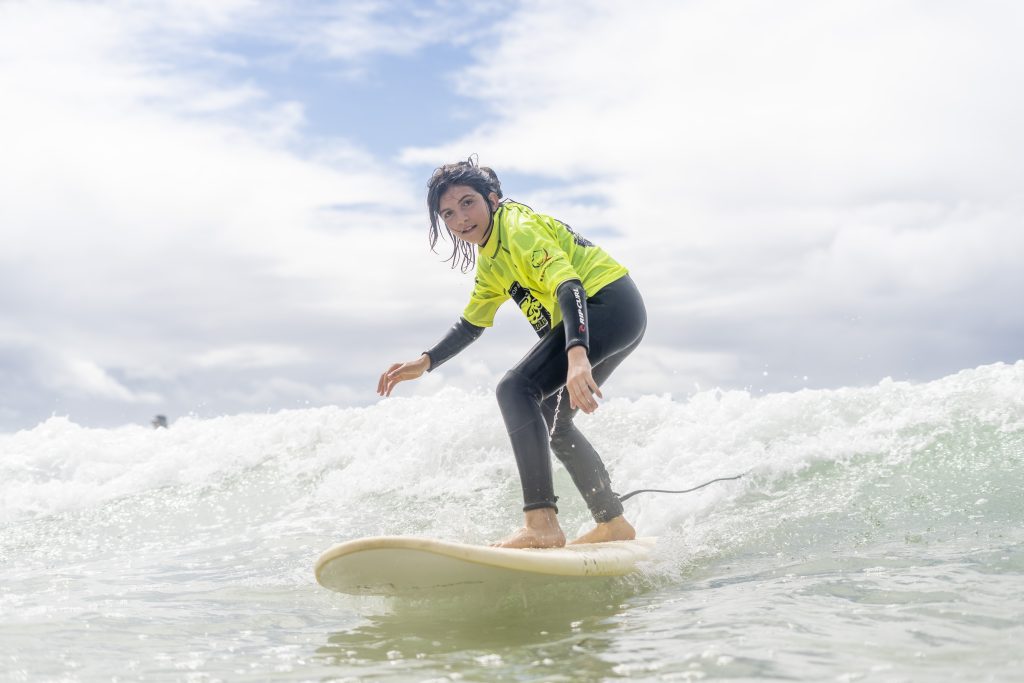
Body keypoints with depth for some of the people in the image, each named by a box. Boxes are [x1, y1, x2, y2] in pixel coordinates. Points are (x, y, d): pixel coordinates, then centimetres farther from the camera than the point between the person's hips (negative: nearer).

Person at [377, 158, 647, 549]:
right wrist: (424, 363, 14)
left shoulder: (519, 228, -15)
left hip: (612, 304, -10)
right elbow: (471, 324, 26)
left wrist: (576, 355, -45)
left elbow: (568, 286, -29)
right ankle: (613, 523, 23)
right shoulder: (489, 260, 15)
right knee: (551, 419, 17)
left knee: (515, 389, -21)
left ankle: (542, 523, -30)